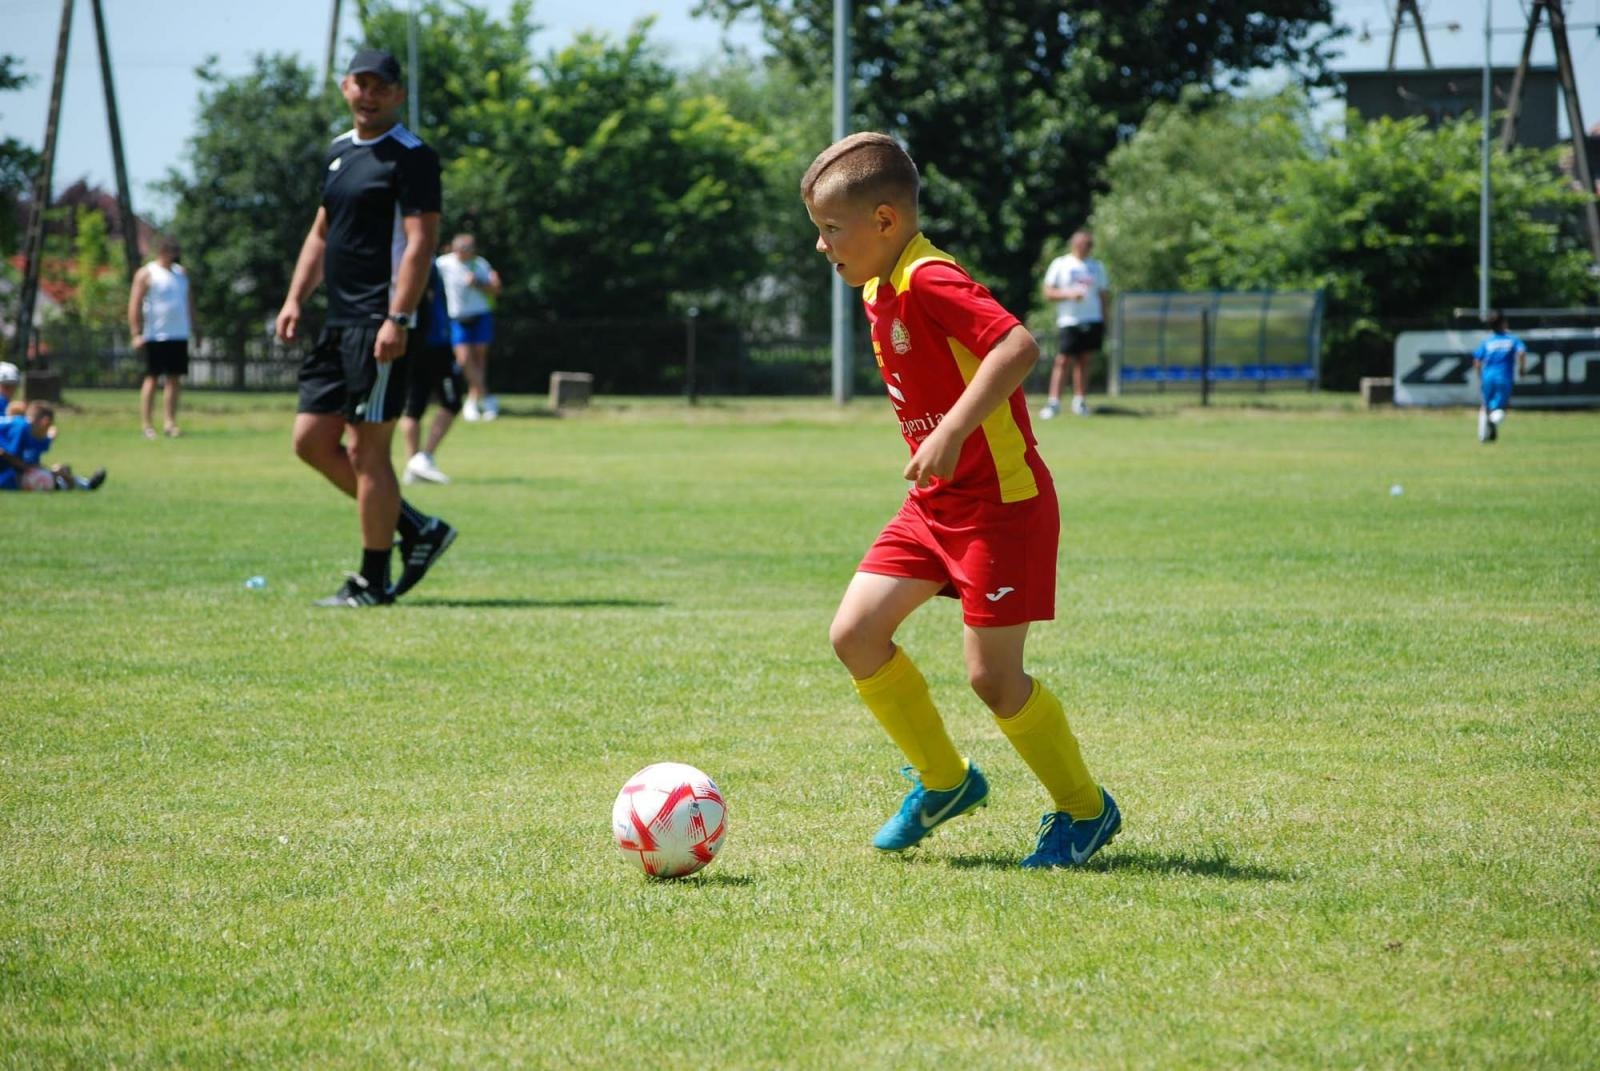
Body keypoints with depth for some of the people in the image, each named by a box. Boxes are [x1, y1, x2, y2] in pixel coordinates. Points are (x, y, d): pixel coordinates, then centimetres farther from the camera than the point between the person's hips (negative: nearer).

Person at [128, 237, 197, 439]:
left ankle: (170, 423, 7)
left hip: (179, 335, 5)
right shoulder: (146, 274, -3)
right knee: (152, 378, -3)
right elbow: (135, 304, -8)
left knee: (174, 379, 4)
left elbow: (189, 301, 21)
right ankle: (147, 425, -1)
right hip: (155, 336, -5)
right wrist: (136, 333, -15)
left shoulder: (181, 273, 15)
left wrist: (194, 329, 16)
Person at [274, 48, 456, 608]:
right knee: (312, 440, 8)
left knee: (368, 450, -6)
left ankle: (373, 582, 3)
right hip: (339, 324, 9)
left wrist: (397, 320, -24)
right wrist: (295, 298, 16)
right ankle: (417, 528, 17)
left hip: (380, 326, -9)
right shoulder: (338, 151, 17)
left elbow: (420, 242, -17)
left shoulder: (411, 157, -9)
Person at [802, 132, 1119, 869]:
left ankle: (1085, 810, 14)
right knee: (854, 632, 0)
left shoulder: (929, 281, -20)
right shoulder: (877, 292, 9)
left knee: (992, 675, -7)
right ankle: (943, 780, 17)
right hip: (935, 504, 9)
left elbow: (1018, 346, -34)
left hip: (1001, 503, -9)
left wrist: (952, 432, -38)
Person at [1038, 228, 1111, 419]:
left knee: (1084, 360, 4)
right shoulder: (1060, 265, 4)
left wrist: (1104, 321, 8)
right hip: (1068, 322, -3)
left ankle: (1080, 401, 8)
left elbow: (1104, 296, 17)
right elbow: (1048, 293, 0)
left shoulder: (1097, 267, 14)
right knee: (1063, 360, -9)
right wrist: (1068, 294, -16)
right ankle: (1054, 402, -11)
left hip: (1092, 320, 3)